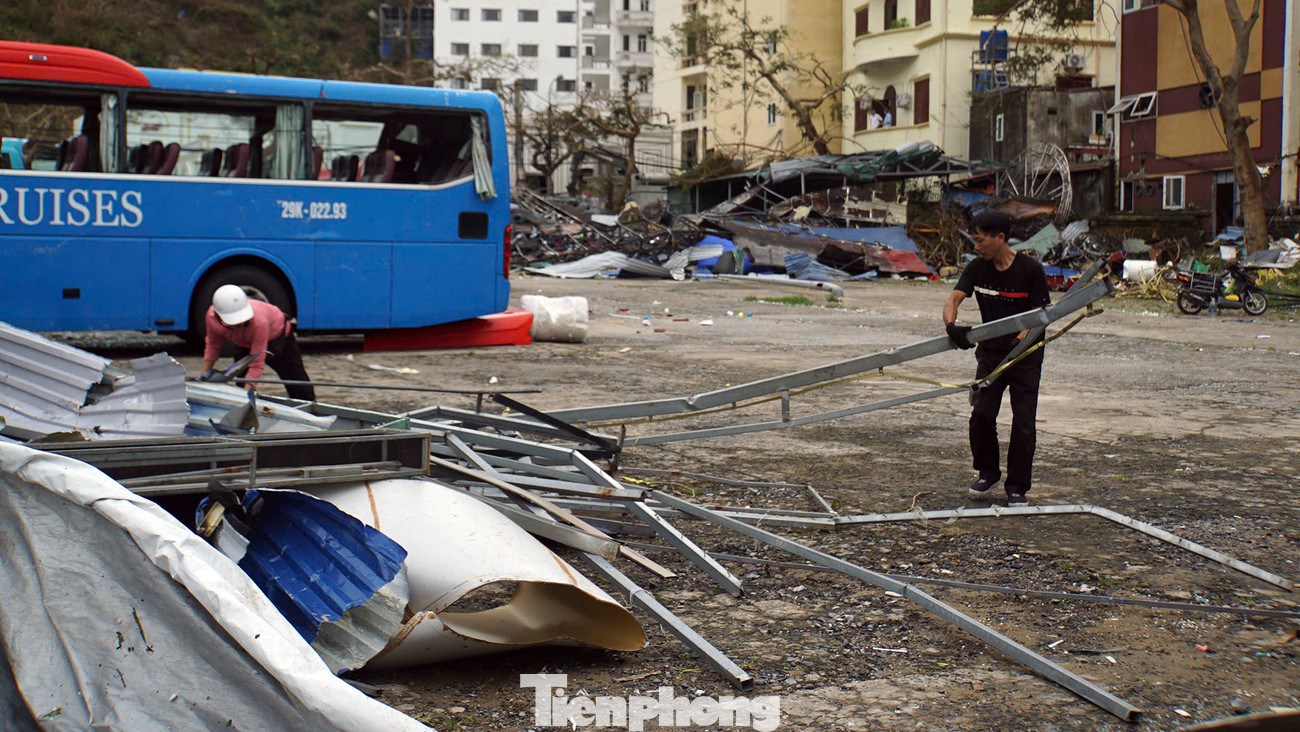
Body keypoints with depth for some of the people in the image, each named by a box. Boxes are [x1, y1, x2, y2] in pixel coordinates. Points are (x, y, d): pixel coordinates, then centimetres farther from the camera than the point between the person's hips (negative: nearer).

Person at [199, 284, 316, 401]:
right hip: (244, 344, 4)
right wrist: (205, 375, -13)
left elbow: (256, 365, -45)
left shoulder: (258, 321, -48)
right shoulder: (211, 318, -34)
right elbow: (213, 345, -10)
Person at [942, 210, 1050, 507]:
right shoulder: (977, 269, -1)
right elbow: (954, 298, -10)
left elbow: (1040, 314, -9)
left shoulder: (1030, 269, -11)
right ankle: (988, 474, 17)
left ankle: (1017, 487, 9)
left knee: (1023, 422, -5)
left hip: (1025, 355, -3)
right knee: (981, 415, -6)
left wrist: (1022, 339, -27)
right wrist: (951, 325, -32)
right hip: (990, 353, 3)